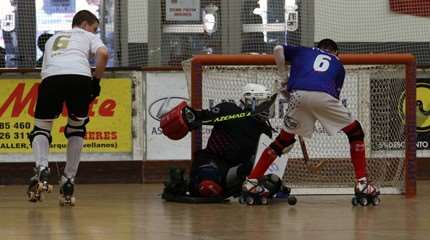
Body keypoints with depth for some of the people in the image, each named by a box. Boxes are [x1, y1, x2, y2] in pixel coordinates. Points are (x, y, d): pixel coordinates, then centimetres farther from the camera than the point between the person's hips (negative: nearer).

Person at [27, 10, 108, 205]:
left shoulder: (52, 39, 40)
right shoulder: (88, 37, 28)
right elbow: (103, 53, 6)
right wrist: (96, 81, 15)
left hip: (52, 77, 1)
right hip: (80, 77, -1)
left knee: (41, 129, 17)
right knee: (76, 130, 21)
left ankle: (41, 169, -12)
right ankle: (68, 184, 15)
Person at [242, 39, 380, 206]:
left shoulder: (302, 51, 35)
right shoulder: (338, 64, 33)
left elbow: (278, 49, 19)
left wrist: (283, 78, 25)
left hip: (298, 94, 1)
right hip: (323, 96, -1)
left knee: (285, 139, 20)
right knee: (355, 131, 18)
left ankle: (251, 182, 15)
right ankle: (362, 184, 10)